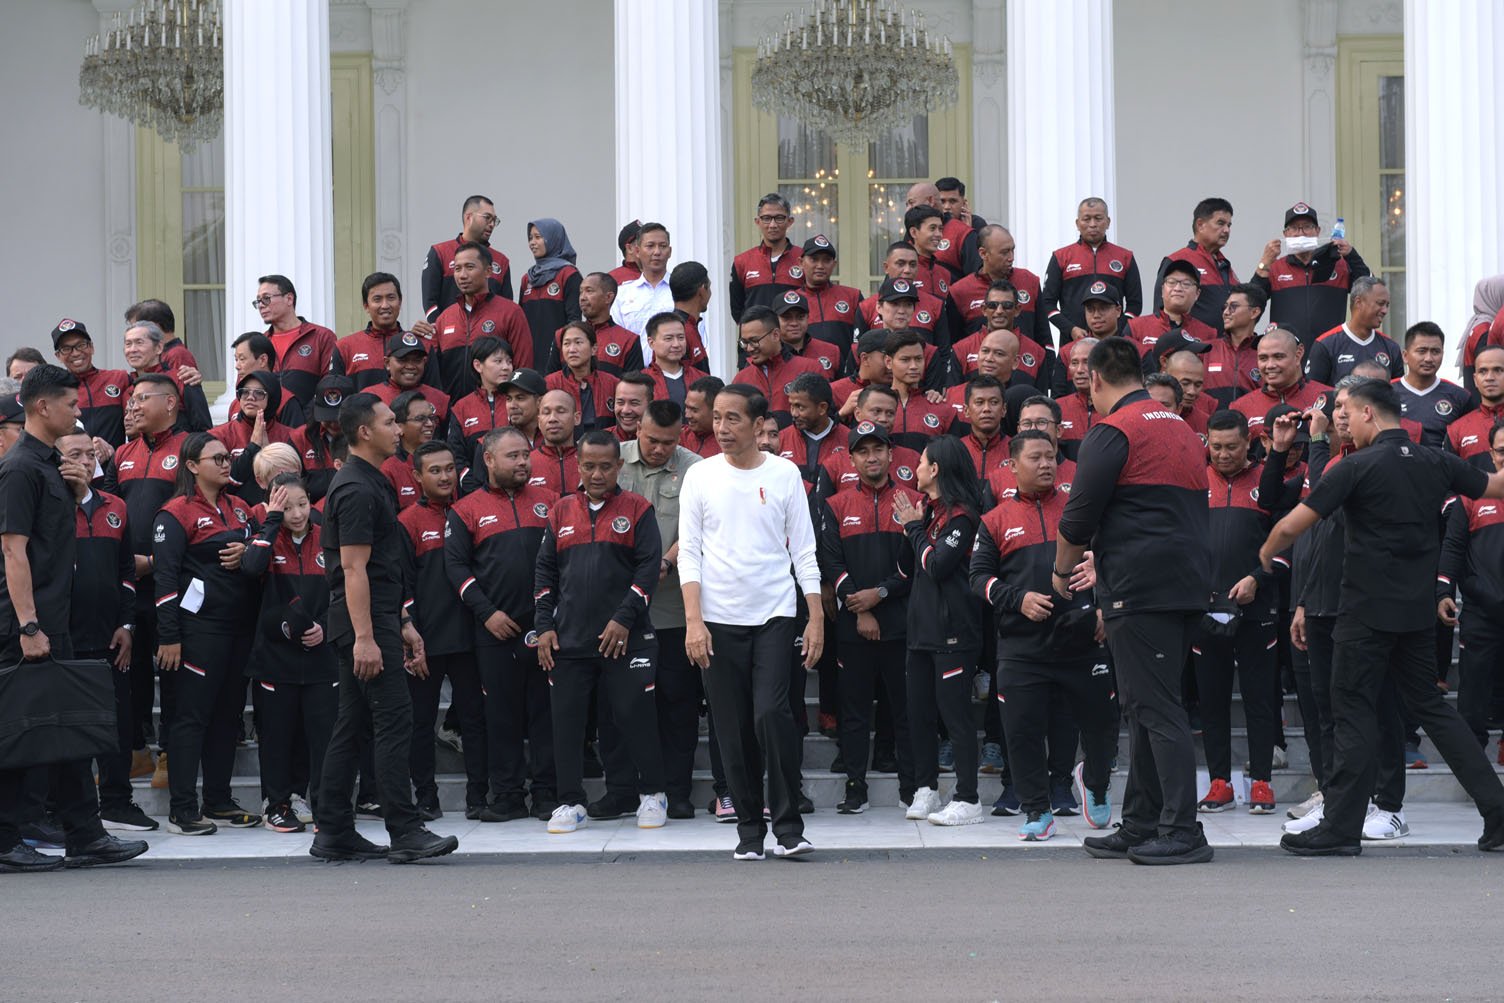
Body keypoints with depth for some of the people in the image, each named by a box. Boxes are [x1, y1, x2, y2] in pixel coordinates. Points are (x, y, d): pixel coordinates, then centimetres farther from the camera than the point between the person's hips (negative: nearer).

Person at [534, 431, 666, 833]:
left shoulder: (637, 510, 2)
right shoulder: (560, 512, 12)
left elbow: (649, 566, -4)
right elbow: (545, 571, 14)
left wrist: (624, 619, -12)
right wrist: (545, 626, 5)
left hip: (625, 638, -3)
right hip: (569, 640, 3)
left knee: (635, 716, -1)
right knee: (567, 720, 3)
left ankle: (652, 794, 15)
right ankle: (570, 801, 11)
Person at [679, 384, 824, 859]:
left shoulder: (784, 474, 3)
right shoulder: (700, 476, 4)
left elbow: (803, 551, 5)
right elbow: (689, 553, 2)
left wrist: (817, 617, -1)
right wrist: (693, 620, -7)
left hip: (774, 615, -1)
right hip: (719, 620, 2)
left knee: (772, 714, -16)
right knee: (734, 730, 3)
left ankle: (788, 825, -8)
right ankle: (749, 829, 12)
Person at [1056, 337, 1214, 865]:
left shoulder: (1113, 431, -8)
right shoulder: (1182, 429, 19)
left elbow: (1079, 515, -9)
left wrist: (1062, 569, 10)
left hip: (1141, 587, -9)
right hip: (1187, 585, 9)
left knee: (1155, 709, -8)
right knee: (1148, 706, 14)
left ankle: (1182, 831, -10)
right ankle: (1140, 826, 19)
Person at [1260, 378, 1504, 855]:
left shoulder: (1358, 467, -11)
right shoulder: (1436, 463, 6)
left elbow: (1290, 526, -12)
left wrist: (1265, 556, 8)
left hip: (1368, 611, -6)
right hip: (1419, 610, 6)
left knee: (1353, 712, 0)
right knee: (1430, 705, 14)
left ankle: (1340, 829, 1)